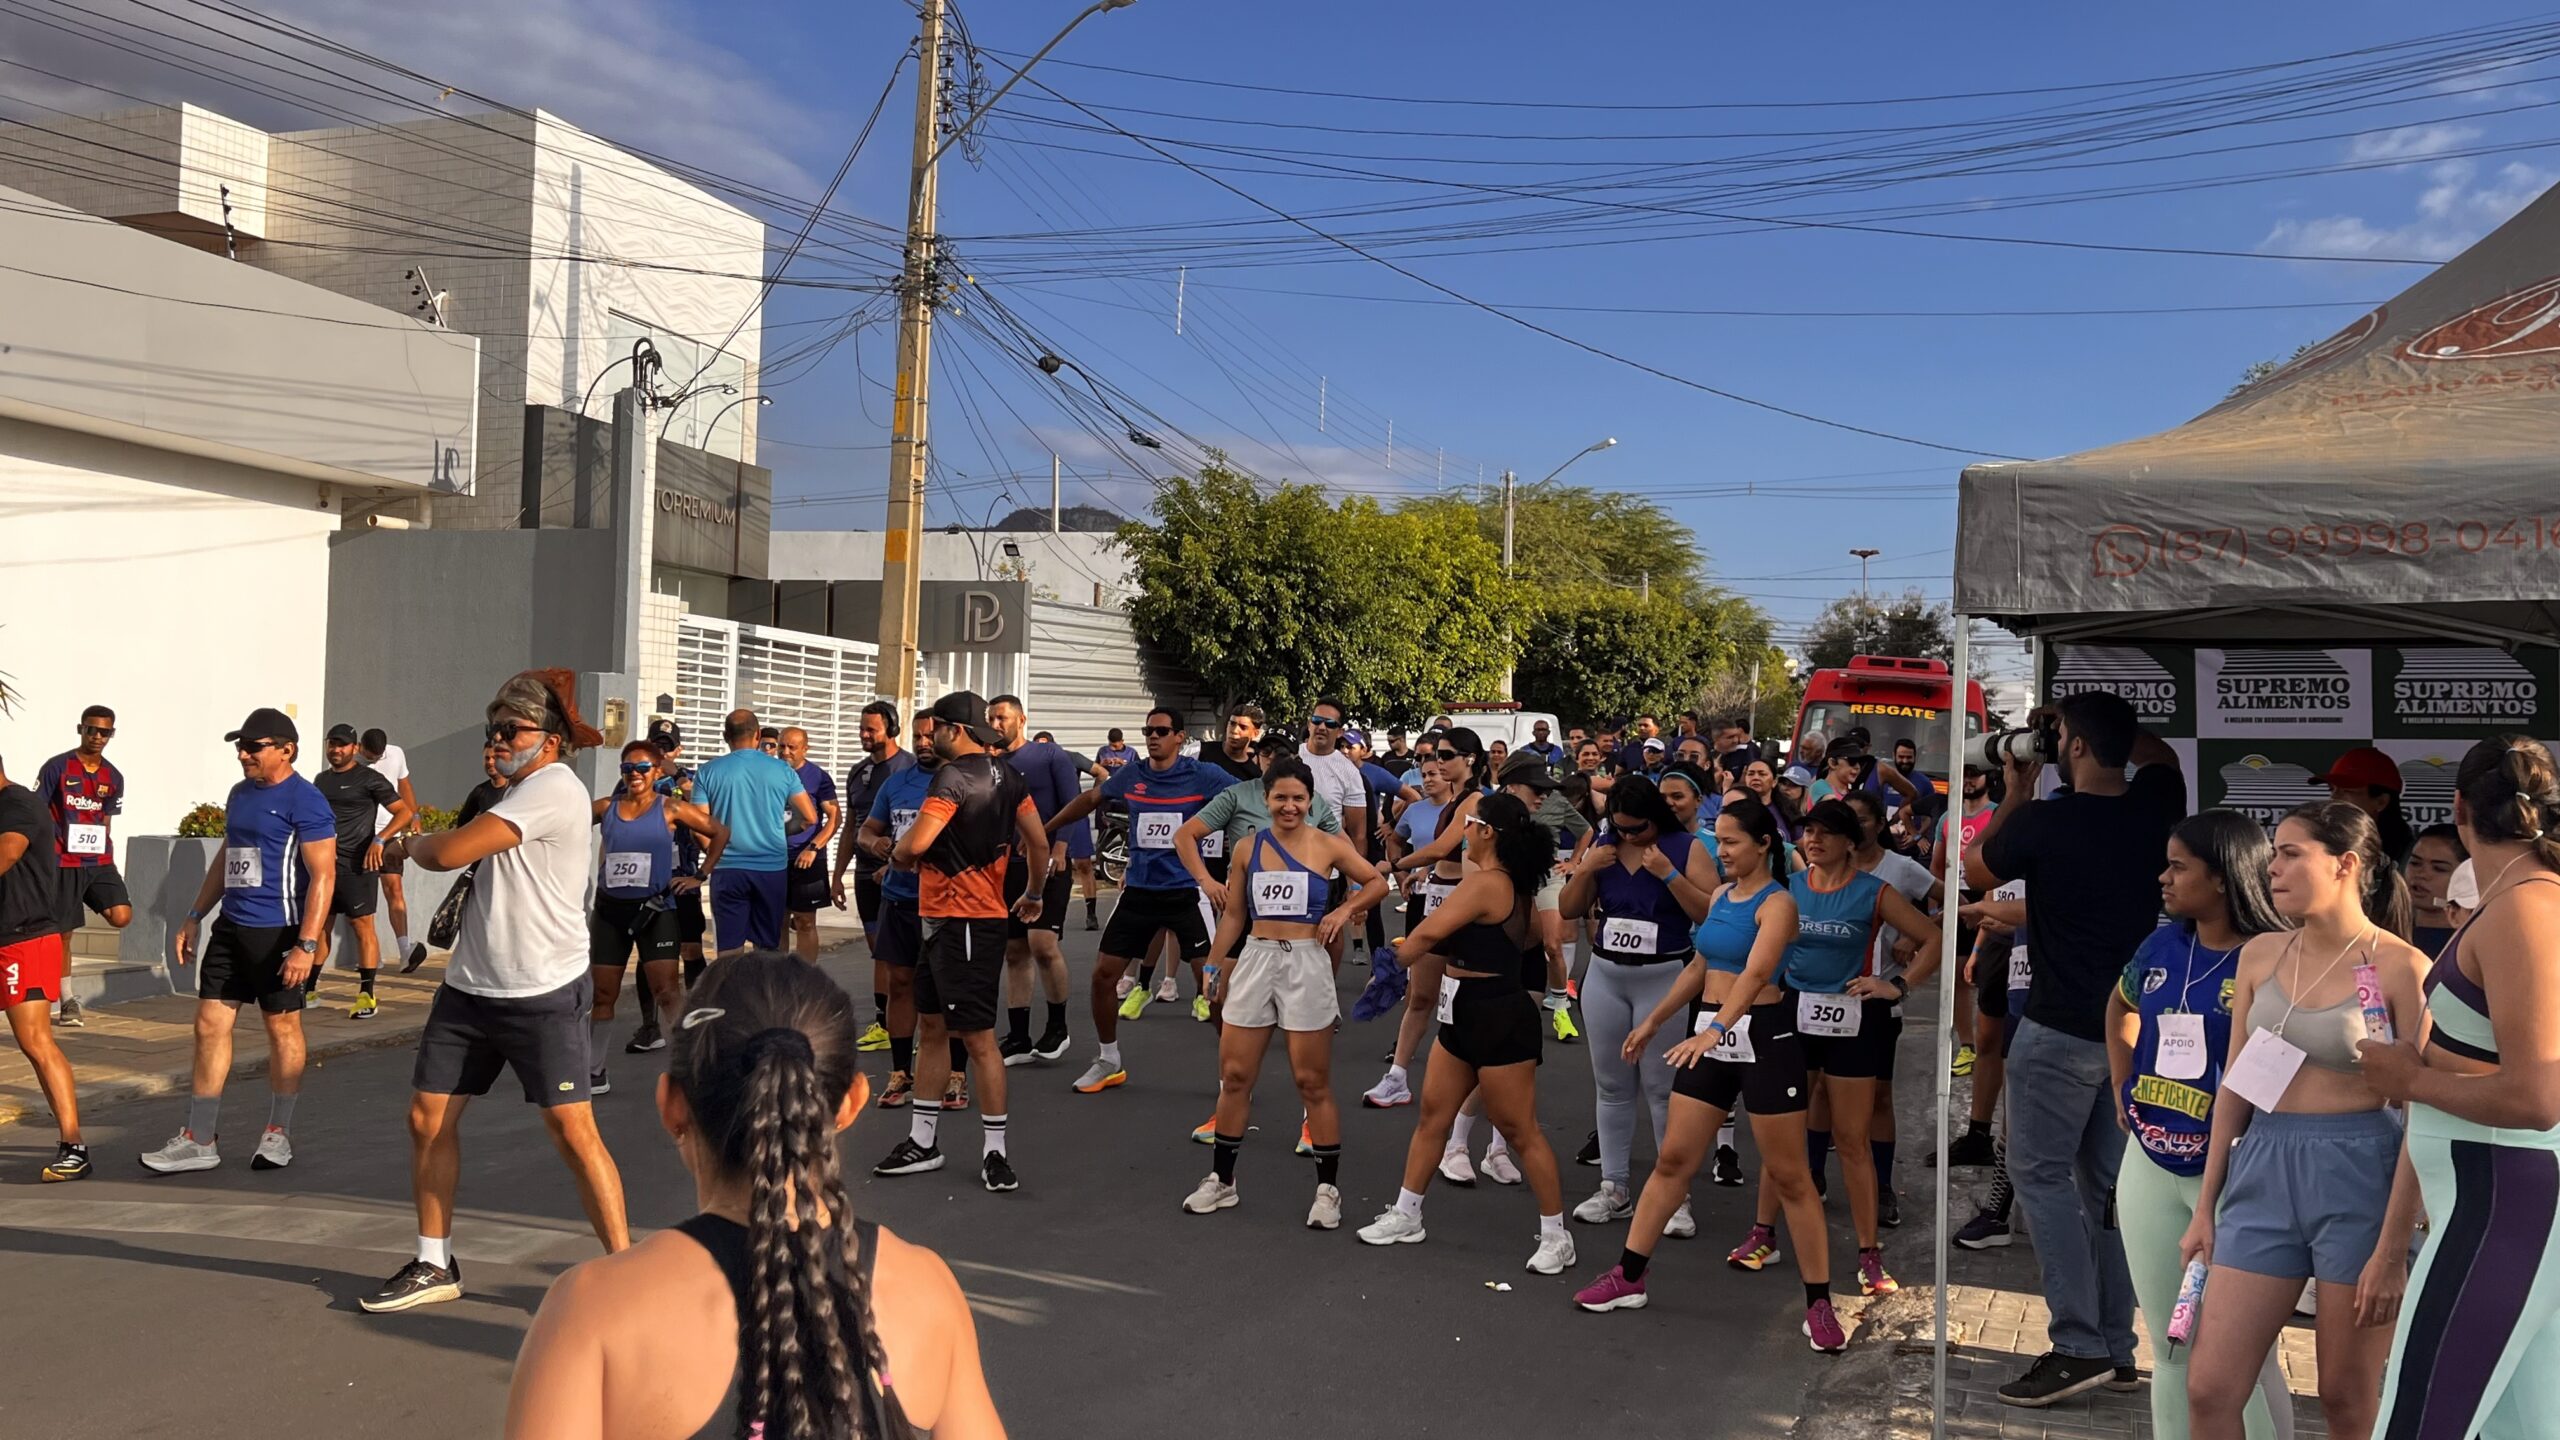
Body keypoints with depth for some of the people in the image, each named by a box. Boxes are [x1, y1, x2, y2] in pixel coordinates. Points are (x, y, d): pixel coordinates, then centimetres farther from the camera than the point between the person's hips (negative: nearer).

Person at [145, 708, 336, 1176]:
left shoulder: (304, 801, -13)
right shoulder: (239, 794, 14)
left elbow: (323, 876, -17)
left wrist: (306, 944, -22)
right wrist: (194, 917, 20)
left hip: (277, 931, -8)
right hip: (231, 927, 8)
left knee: (282, 1028, 4)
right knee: (210, 1024, 6)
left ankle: (278, 1134, 17)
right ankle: (198, 1140, 12)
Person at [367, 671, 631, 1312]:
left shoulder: (553, 787, -15)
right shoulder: (520, 791, 16)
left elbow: (449, 852, -19)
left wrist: (412, 843, 2)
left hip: (544, 994, -9)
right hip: (470, 986, 9)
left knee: (572, 1131, -10)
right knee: (427, 1117, 9)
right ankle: (434, 1265, 25)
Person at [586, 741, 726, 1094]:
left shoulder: (670, 810, -3)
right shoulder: (606, 808, 3)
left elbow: (720, 832, 2)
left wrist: (701, 876, -1)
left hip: (655, 909, -3)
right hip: (610, 909, 3)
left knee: (667, 991, -11)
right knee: (602, 993, 9)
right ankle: (594, 1071, 22)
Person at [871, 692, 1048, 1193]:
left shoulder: (954, 777, -17)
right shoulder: (1006, 775, 10)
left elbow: (916, 844, -25)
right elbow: (1038, 841, 12)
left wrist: (898, 851, -2)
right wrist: (1034, 894, 25)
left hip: (964, 922, -10)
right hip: (942, 920, 10)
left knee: (977, 1036, -4)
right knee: (931, 1026, 15)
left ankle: (996, 1151, 4)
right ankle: (922, 1141, 24)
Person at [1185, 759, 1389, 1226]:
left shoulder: (1328, 847, -2)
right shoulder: (1248, 849, 5)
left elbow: (1378, 883, 7)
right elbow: (1233, 913, 12)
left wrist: (1346, 909, -8)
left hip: (1306, 965, -3)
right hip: (1254, 963, 3)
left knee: (1313, 1083, 2)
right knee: (1234, 1077, 7)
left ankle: (1328, 1189, 13)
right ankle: (1221, 1180, 21)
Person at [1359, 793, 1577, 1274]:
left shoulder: (1484, 882, -21)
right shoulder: (1515, 886, 8)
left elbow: (1428, 933, -28)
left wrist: (1401, 955, -5)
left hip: (1498, 1021, -11)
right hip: (1464, 1017, 11)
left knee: (1519, 1130, 0)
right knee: (1432, 1116, 14)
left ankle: (1556, 1237, 12)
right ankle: (1406, 1216, 25)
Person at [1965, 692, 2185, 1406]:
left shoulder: (2041, 821, -17)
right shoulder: (2154, 808, 0)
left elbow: (1974, 871, 3)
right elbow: (2160, 754, 25)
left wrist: (2016, 792, 9)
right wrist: (2107, 723, 17)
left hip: (2062, 1027, -6)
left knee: (2042, 1173, 0)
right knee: (2105, 1181, 13)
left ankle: (2079, 1343, -5)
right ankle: (2116, 1342, 18)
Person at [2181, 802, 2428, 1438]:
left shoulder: (2401, 968, -9)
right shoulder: (2260, 955, 7)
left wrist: (2392, 1250, -14)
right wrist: (2205, 1209, 10)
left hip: (2358, 1176, -5)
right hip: (2264, 1170, 5)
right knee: (2208, 1389, 1)